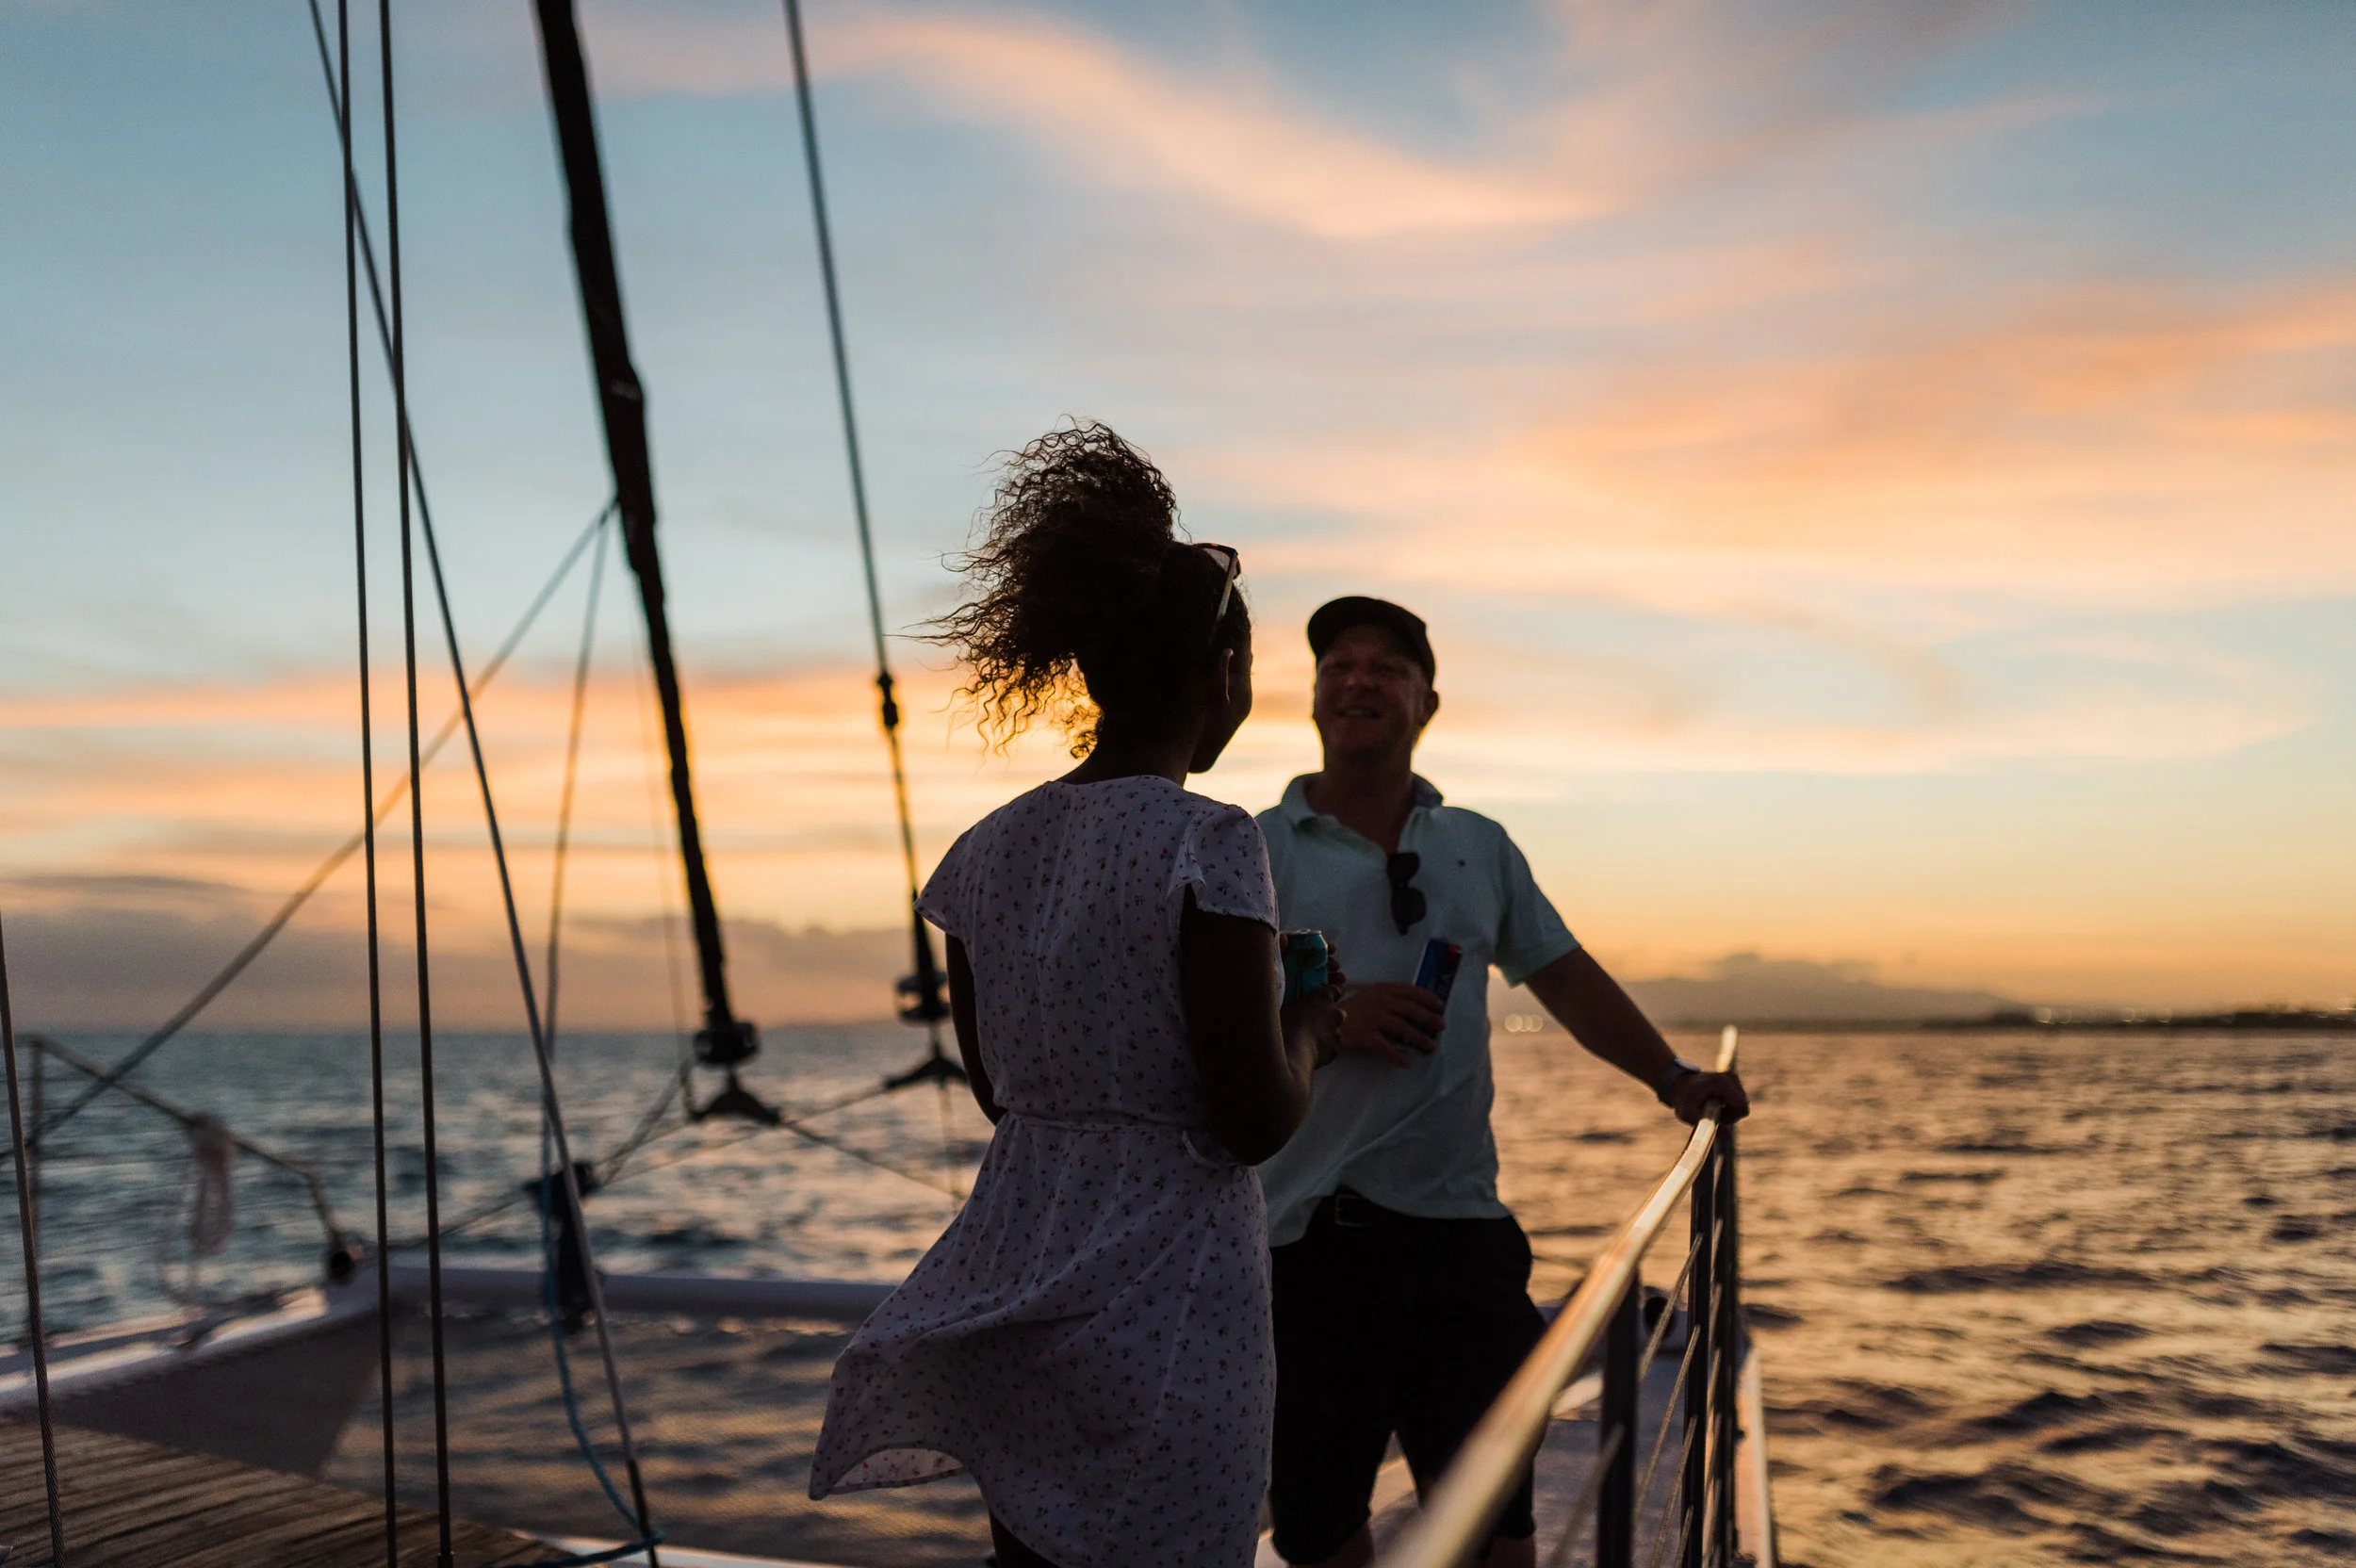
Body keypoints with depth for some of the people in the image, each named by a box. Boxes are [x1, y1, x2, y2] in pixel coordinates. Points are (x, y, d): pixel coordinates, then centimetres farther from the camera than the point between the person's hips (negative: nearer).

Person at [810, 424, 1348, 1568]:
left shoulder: (983, 854, 5)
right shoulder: (1210, 844, -15)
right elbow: (1255, 1121, -15)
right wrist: (1309, 1031, 6)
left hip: (1008, 1292, 6)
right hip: (1163, 1307, -6)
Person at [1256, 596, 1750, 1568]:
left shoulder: (1480, 849, 14)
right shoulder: (1255, 852, 1)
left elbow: (1565, 976, 20)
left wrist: (1671, 1076, 10)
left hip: (1459, 1224, 3)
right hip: (1301, 1233, -2)